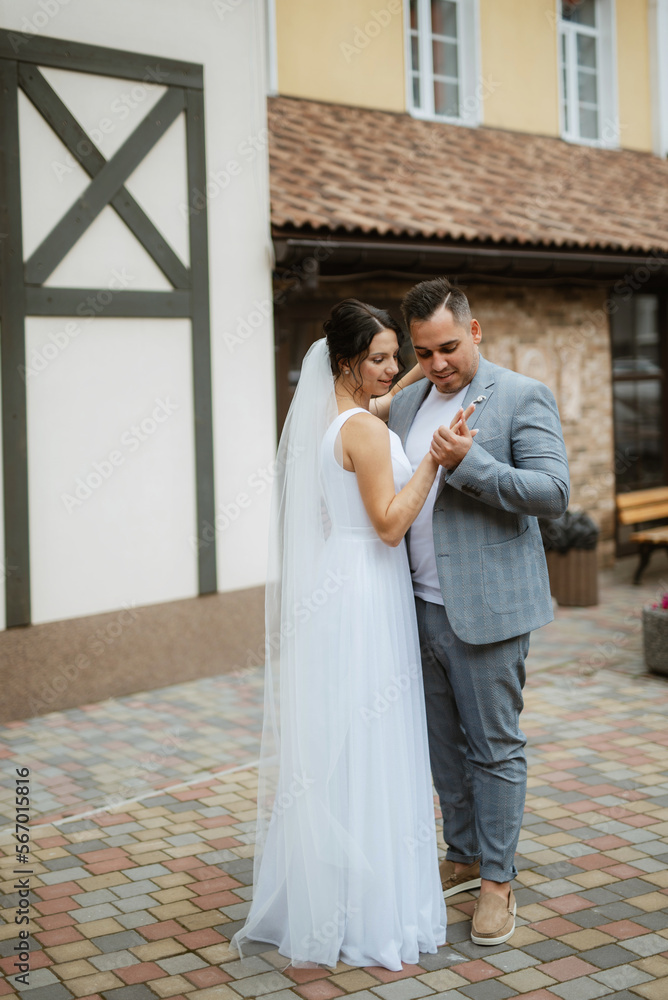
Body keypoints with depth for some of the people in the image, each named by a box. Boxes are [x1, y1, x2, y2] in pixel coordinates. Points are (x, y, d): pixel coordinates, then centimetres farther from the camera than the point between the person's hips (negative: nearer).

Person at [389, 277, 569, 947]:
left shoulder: (522, 398, -5)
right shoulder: (405, 406, 13)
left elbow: (554, 494, -14)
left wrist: (468, 463, -23)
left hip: (485, 608, -6)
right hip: (421, 608, 6)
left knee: (495, 747, 3)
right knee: (444, 746, 15)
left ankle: (497, 879, 16)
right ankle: (463, 858, 31)